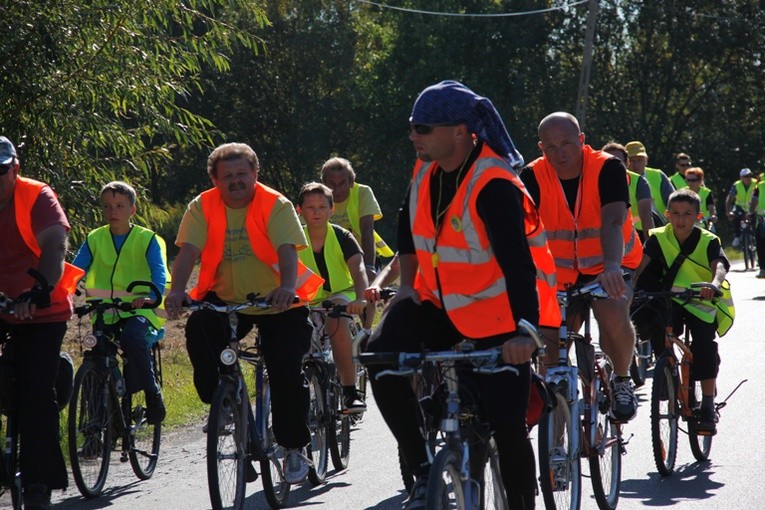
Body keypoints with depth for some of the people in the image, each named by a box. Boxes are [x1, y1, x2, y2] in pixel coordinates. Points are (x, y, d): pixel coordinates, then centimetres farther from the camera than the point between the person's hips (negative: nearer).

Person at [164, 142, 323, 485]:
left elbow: (287, 250, -25)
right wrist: (177, 290, -37)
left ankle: (294, 447, 9)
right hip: (226, 300, 2)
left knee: (286, 372, -13)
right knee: (199, 328, -29)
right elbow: (188, 250, -18)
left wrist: (287, 287, -45)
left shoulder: (276, 205, -11)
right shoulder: (203, 207, -5)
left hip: (278, 304, -2)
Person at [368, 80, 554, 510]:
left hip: (497, 319, -6)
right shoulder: (427, 169, -3)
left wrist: (524, 331, -43)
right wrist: (407, 283, 8)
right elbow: (409, 222, 17)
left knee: (508, 425, -8)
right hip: (438, 303, 6)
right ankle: (423, 471, -7)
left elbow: (516, 262, -33)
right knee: (382, 357, -19)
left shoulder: (494, 186, -25)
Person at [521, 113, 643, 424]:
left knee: (613, 318, -31)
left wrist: (611, 266, -53)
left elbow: (613, 221, -35)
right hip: (562, 272, 3)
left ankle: (622, 380, 0)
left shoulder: (607, 169, -21)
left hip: (609, 267, -3)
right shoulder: (534, 177, -14)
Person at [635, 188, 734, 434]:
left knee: (704, 345, -19)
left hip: (702, 304, -2)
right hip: (672, 301, 2)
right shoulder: (658, 238, -5)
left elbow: (719, 266, -26)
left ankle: (708, 408, -11)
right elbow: (642, 263, -17)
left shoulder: (709, 241, -10)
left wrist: (714, 285, -50)